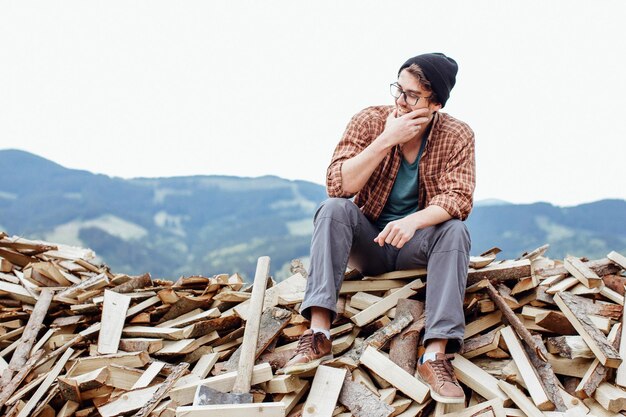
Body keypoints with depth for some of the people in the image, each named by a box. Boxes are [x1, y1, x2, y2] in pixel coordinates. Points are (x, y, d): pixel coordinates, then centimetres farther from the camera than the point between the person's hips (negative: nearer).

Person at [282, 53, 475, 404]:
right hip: (367, 241, 0)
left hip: (417, 244, 0)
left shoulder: (458, 136, -9)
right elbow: (337, 186, -19)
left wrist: (413, 221, -40)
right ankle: (319, 335, -36)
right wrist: (386, 140, -27)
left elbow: (459, 198, -21)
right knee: (334, 209, -27)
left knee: (456, 231, -30)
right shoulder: (369, 121, -9)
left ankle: (436, 354, -37)